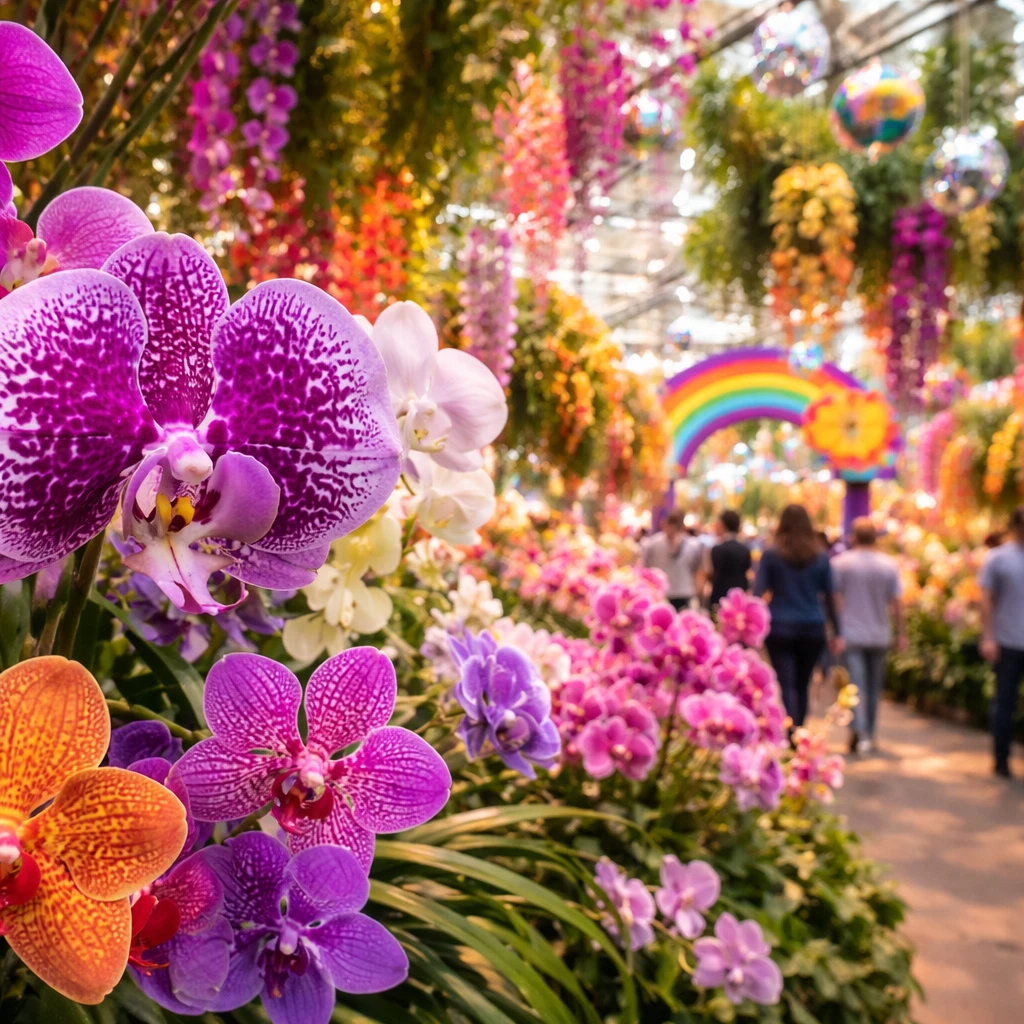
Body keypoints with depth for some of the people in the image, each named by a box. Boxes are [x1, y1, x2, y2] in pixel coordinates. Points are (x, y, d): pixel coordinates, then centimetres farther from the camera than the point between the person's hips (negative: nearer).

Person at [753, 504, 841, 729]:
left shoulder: (771, 555, -1)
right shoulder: (821, 557, 4)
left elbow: (758, 593, -6)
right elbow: (829, 597, 6)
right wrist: (837, 634, 11)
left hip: (780, 628, -2)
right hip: (813, 629, 2)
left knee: (787, 687, -4)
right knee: (802, 686, 14)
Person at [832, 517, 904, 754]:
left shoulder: (840, 563, -5)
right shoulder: (889, 565, 1)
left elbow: (835, 598, -5)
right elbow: (896, 603, 0)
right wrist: (900, 633, 7)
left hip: (851, 634, -2)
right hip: (880, 635, 3)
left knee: (856, 685, -5)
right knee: (874, 686, 14)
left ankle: (860, 733, -20)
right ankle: (869, 733, 23)